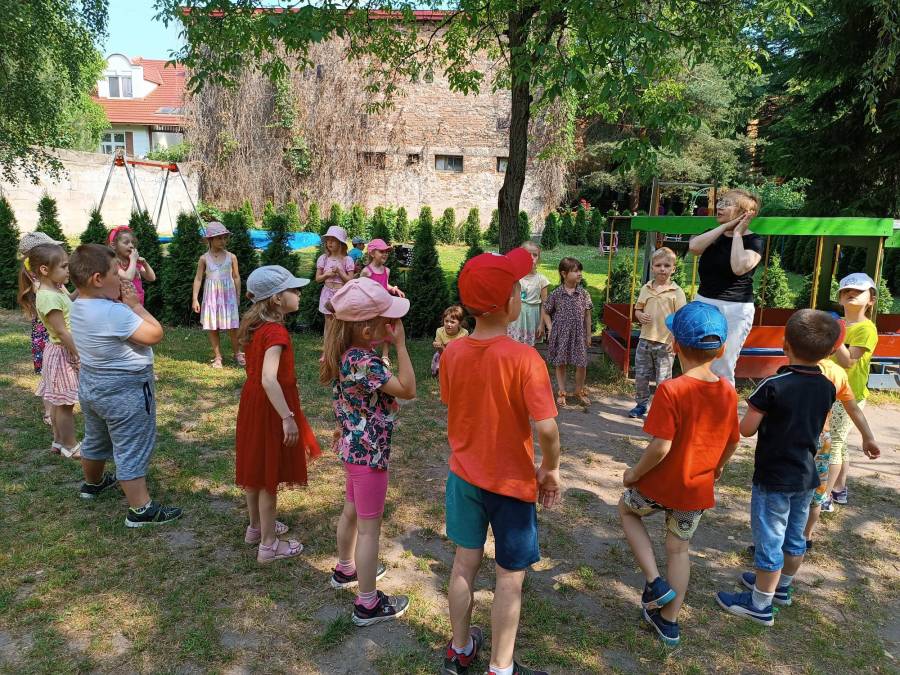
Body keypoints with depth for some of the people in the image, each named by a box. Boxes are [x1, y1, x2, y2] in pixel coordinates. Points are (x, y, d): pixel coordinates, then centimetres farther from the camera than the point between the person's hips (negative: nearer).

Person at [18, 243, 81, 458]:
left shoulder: (58, 289, 4)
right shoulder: (49, 297, -24)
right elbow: (61, 331, -24)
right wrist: (80, 355, -20)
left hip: (65, 351, 9)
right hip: (63, 353, -9)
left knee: (58, 402, 19)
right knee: (65, 403, 3)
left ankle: (59, 441, 32)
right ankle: (70, 446, 14)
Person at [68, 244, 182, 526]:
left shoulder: (79, 307, -1)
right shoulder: (113, 312, -30)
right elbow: (155, 334, -24)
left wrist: (125, 304, -7)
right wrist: (135, 304, -16)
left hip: (91, 385, 9)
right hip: (125, 391, -9)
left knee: (95, 439, 28)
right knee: (132, 450, 0)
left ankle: (93, 483, 51)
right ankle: (141, 510, 8)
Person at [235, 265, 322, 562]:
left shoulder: (254, 325, 3)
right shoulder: (276, 331, -25)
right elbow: (269, 379, -34)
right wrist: (288, 418, -31)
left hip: (252, 402, 9)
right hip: (270, 408, -9)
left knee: (256, 468, 21)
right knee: (269, 475, 4)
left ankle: (256, 526, 39)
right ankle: (269, 545, 17)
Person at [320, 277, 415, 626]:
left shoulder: (347, 353, -1)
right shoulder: (364, 362, -31)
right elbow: (408, 390, -28)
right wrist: (400, 343, -27)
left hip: (354, 445, 9)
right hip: (369, 451, -9)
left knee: (352, 511, 27)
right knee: (369, 527, 4)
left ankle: (346, 569, 49)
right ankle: (368, 604, 19)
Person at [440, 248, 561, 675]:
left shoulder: (451, 353, -8)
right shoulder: (524, 358, -25)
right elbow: (547, 428, -28)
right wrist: (551, 469, -9)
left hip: (464, 475, 5)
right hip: (512, 483, -5)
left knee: (465, 564, 21)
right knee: (510, 579, 14)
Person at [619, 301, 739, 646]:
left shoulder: (670, 390, -26)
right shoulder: (729, 392, -6)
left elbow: (661, 447, -27)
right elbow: (733, 441, 6)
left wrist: (634, 473, -10)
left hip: (660, 485, -5)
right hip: (698, 489, 5)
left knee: (627, 510, 24)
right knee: (679, 549, 20)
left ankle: (655, 583, 15)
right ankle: (668, 621, 33)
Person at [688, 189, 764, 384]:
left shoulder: (754, 241, -4)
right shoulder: (713, 235, 11)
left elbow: (739, 267, -23)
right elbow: (694, 247, -11)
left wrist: (737, 234, -11)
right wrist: (726, 226, -9)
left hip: (734, 310, -5)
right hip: (702, 303, 6)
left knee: (722, 371, -4)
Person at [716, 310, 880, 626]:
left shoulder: (774, 386, -23)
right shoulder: (828, 388, -3)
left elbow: (747, 429, -18)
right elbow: (818, 427, 11)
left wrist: (754, 414, 2)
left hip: (773, 479, -6)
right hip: (807, 477, 7)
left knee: (769, 542, 5)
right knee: (795, 538, 22)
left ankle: (760, 605, 18)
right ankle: (782, 585, 42)